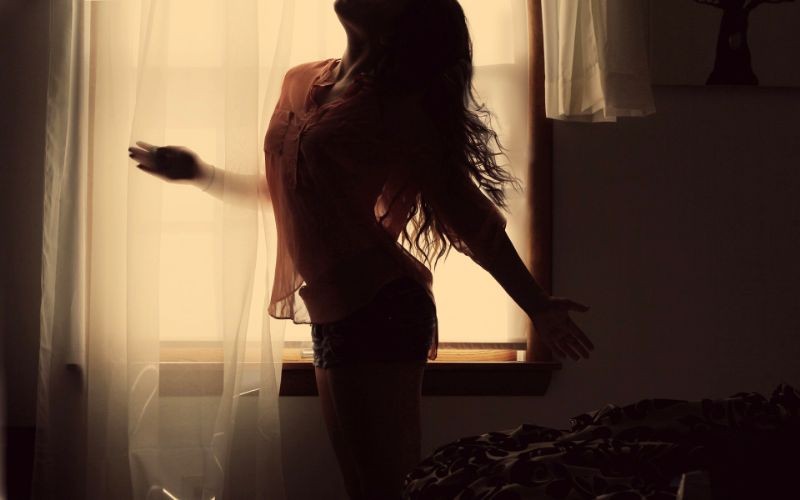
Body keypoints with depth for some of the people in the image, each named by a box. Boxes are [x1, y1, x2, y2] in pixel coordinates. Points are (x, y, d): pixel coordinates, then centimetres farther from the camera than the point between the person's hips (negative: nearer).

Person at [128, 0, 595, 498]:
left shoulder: (399, 111, -9)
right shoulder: (300, 83, 11)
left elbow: (472, 219, -6)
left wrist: (537, 306, -7)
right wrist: (199, 171, 19)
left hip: (377, 309, -8)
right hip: (333, 312, 8)